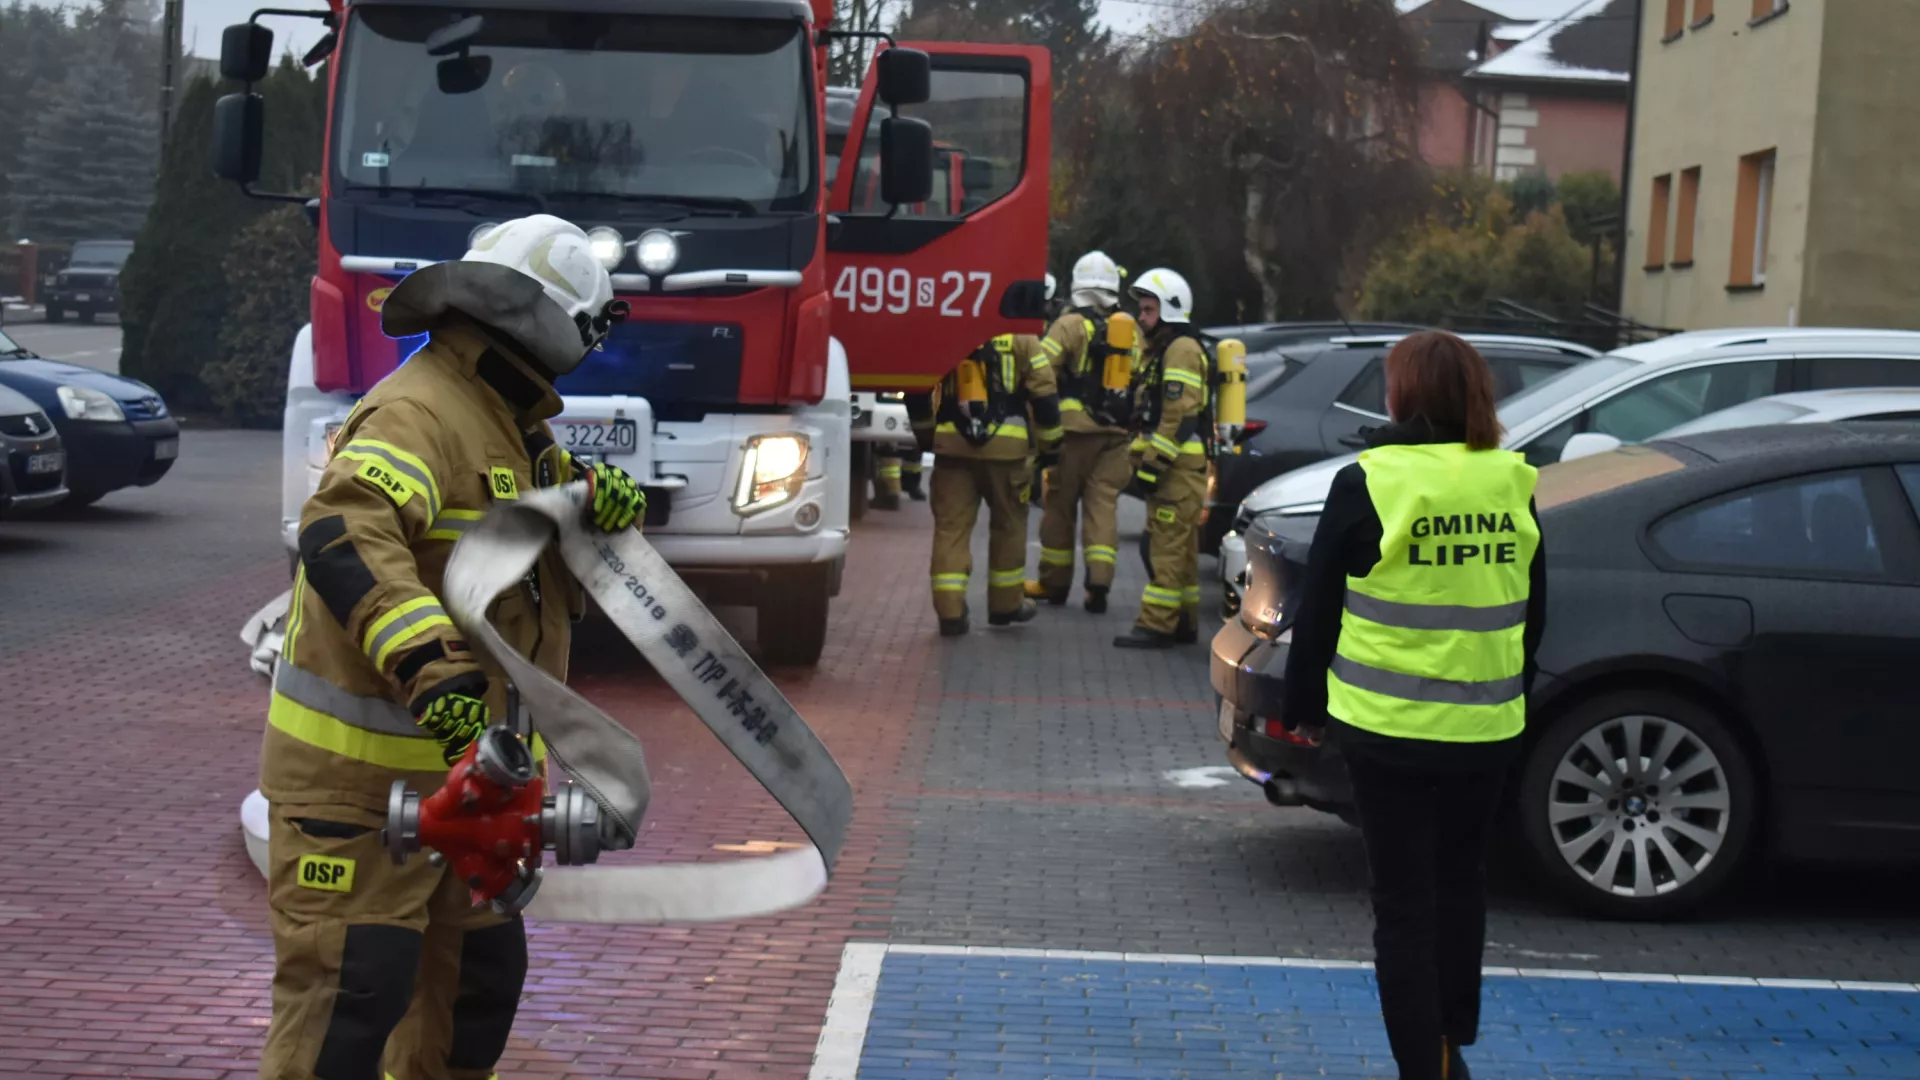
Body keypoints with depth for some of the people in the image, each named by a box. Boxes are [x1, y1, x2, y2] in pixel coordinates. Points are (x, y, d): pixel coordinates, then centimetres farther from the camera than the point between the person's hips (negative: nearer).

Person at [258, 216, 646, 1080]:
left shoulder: (505, 424, 14)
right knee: (351, 993, -11)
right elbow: (343, 536, -36)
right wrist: (426, 660, -49)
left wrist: (592, 494, -2)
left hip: (456, 773, 10)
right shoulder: (417, 414, -19)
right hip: (359, 775, -10)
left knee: (480, 977, 16)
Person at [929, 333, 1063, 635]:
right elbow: (1043, 392, -1)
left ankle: (950, 611, -4)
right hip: (1005, 446, -2)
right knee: (1008, 526, 15)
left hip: (951, 444, 2)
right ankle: (1005, 605, 26)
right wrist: (1050, 442, 12)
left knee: (951, 527, 3)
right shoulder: (1020, 336, -1)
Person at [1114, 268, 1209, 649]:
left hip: (1180, 466, -11)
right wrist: (1141, 459, 21)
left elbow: (1180, 416, -21)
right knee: (1178, 546, 14)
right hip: (1170, 465, 11)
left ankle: (1157, 625, -12)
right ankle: (1184, 622, 20)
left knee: (1167, 545, -11)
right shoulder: (1157, 350, 21)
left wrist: (1152, 466, -22)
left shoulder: (1182, 349, -13)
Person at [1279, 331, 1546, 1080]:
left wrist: (1304, 705, 7)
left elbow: (1318, 608, -5)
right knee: (1459, 881, 21)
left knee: (1405, 897, 4)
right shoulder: (1513, 484, 1)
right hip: (1485, 724, 4)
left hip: (1387, 723, -4)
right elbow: (1532, 613, 11)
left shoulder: (1369, 483, -10)